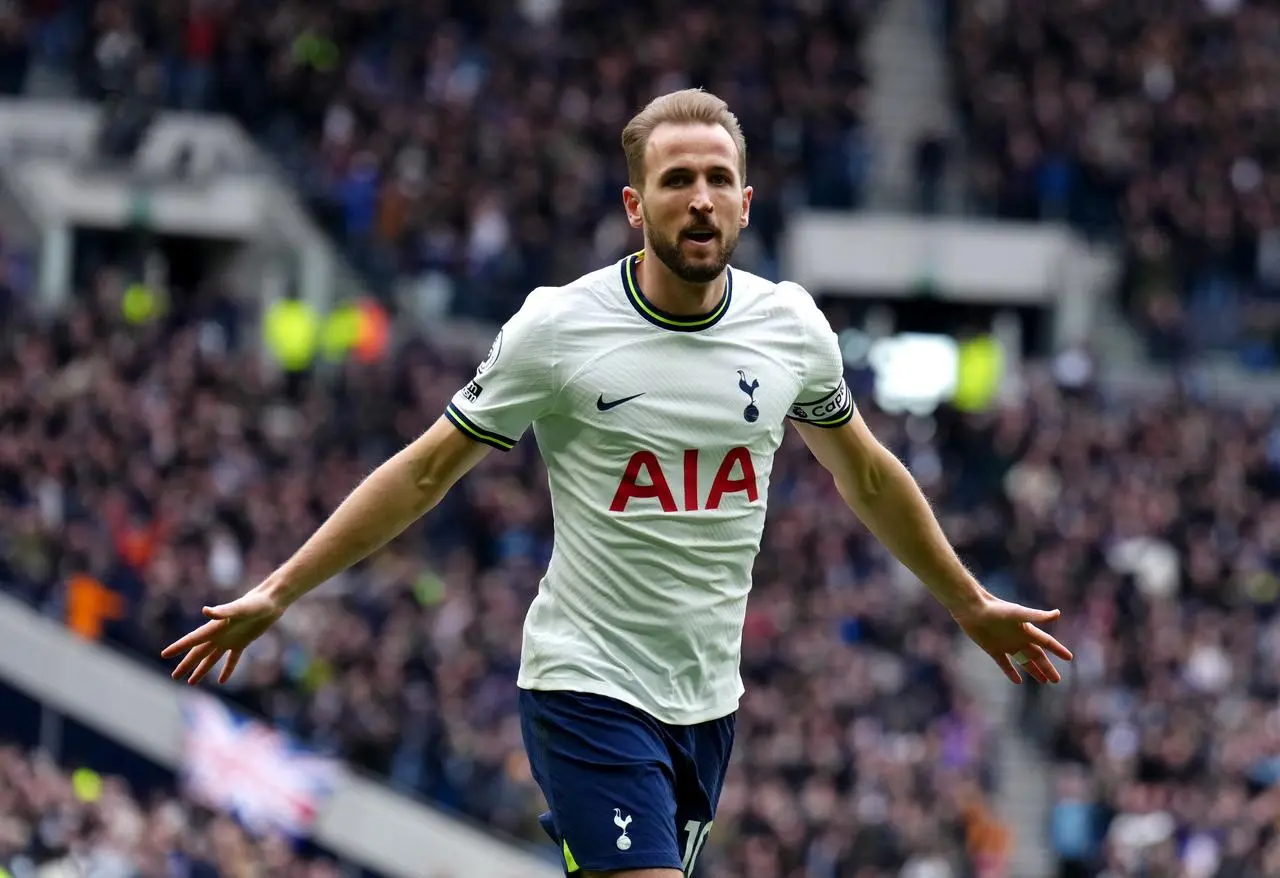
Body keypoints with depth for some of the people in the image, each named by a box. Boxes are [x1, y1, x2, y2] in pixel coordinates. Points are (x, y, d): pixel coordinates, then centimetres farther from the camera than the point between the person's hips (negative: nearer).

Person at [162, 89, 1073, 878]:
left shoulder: (791, 326, 2)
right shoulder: (558, 327, -10)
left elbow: (865, 474, 20)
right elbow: (426, 472, -1)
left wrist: (971, 604, 28)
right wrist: (277, 594, -2)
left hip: (709, 698, 5)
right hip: (588, 684, -5)